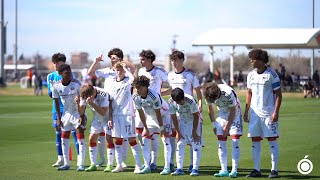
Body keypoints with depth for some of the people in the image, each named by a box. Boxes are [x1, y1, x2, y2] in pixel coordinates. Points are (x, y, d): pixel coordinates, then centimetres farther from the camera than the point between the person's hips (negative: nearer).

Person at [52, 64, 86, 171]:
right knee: (64, 138, 6)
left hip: (78, 113, -4)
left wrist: (82, 115, -16)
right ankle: (66, 164, 17)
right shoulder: (56, 86, -10)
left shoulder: (76, 84, -17)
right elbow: (56, 102, 1)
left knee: (80, 137, -10)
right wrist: (58, 118, -1)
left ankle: (81, 164, -8)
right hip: (66, 114, 4)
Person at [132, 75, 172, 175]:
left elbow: (158, 113, -26)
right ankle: (147, 167, 5)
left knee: (165, 139, -16)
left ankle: (167, 167, -14)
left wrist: (161, 128, -21)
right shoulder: (136, 97, -16)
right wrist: (146, 128, -4)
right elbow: (141, 113, -6)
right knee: (144, 140, -2)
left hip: (163, 116, -6)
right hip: (150, 117, 6)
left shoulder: (154, 96, -33)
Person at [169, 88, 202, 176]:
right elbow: (174, 117, -9)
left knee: (196, 144, -9)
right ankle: (179, 168, 2)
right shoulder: (171, 102, -23)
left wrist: (194, 132, -15)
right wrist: (178, 132, -7)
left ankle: (195, 169, -8)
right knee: (180, 144, -2)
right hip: (181, 122, 3)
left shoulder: (190, 101, -33)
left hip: (194, 121, -3)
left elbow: (196, 116, -20)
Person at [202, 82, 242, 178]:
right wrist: (213, 124, 2)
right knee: (221, 143, -3)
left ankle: (234, 170, -14)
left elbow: (232, 111, -20)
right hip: (222, 114, 5)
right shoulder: (208, 95, -18)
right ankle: (224, 170, 0)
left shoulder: (228, 93, -33)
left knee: (234, 142, -13)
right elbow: (210, 109, 1)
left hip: (234, 113, -5)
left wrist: (227, 126, -14)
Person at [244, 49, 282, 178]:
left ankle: (274, 170, 2)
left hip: (268, 113, -6)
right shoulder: (251, 75, 10)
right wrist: (246, 111, 13)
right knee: (255, 140, 5)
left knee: (272, 140, -2)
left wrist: (276, 112, -14)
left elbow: (278, 94, -6)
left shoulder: (271, 74, -7)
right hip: (254, 113, 6)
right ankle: (256, 170, 11)